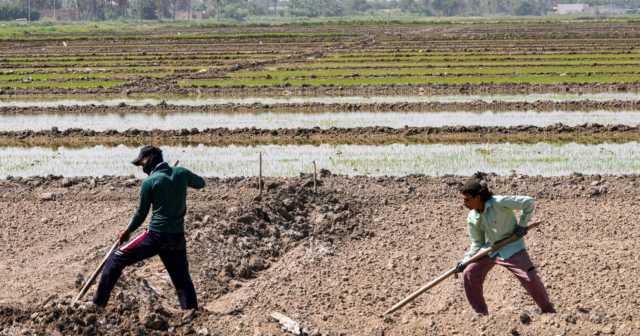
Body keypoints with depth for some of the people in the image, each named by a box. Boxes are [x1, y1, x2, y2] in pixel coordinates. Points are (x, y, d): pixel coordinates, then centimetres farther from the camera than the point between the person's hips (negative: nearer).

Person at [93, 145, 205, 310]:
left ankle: (98, 304, 6)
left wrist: (127, 232, 18)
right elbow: (201, 183, 25)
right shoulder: (182, 173, 4)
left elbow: (141, 214, 4)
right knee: (183, 282, 13)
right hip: (177, 239, 4)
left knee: (115, 260, 9)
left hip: (156, 236, -4)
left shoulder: (150, 182, -5)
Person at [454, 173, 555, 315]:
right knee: (469, 274, -8)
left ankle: (549, 311, 9)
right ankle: (481, 313, 6)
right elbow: (477, 244, 4)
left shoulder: (499, 203, -26)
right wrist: (464, 261, -8)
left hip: (511, 247, -6)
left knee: (530, 279, -13)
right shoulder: (472, 219, -7)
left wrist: (522, 224, -17)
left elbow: (529, 202, -22)